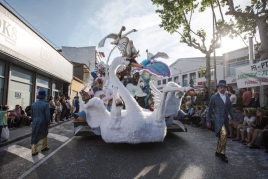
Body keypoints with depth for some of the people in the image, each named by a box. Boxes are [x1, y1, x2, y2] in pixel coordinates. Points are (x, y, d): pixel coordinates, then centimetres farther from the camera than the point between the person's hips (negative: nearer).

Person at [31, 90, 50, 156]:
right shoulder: (45, 104, -15)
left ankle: (34, 151, 7)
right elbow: (47, 115, -16)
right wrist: (48, 123, -5)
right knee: (44, 135, 16)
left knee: (35, 136, 8)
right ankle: (44, 147, 29)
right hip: (43, 122, -4)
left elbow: (32, 114, 12)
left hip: (35, 122, 4)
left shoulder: (33, 104, 4)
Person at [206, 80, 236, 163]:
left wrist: (234, 119, 9)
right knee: (223, 134, -20)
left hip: (225, 119, 6)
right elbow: (210, 109, -2)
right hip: (218, 119, -6)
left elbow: (230, 109, 15)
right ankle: (222, 153, -4)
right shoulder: (214, 97, -4)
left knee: (221, 137, 12)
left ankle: (218, 151, 28)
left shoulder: (227, 97, 12)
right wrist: (208, 121, -2)